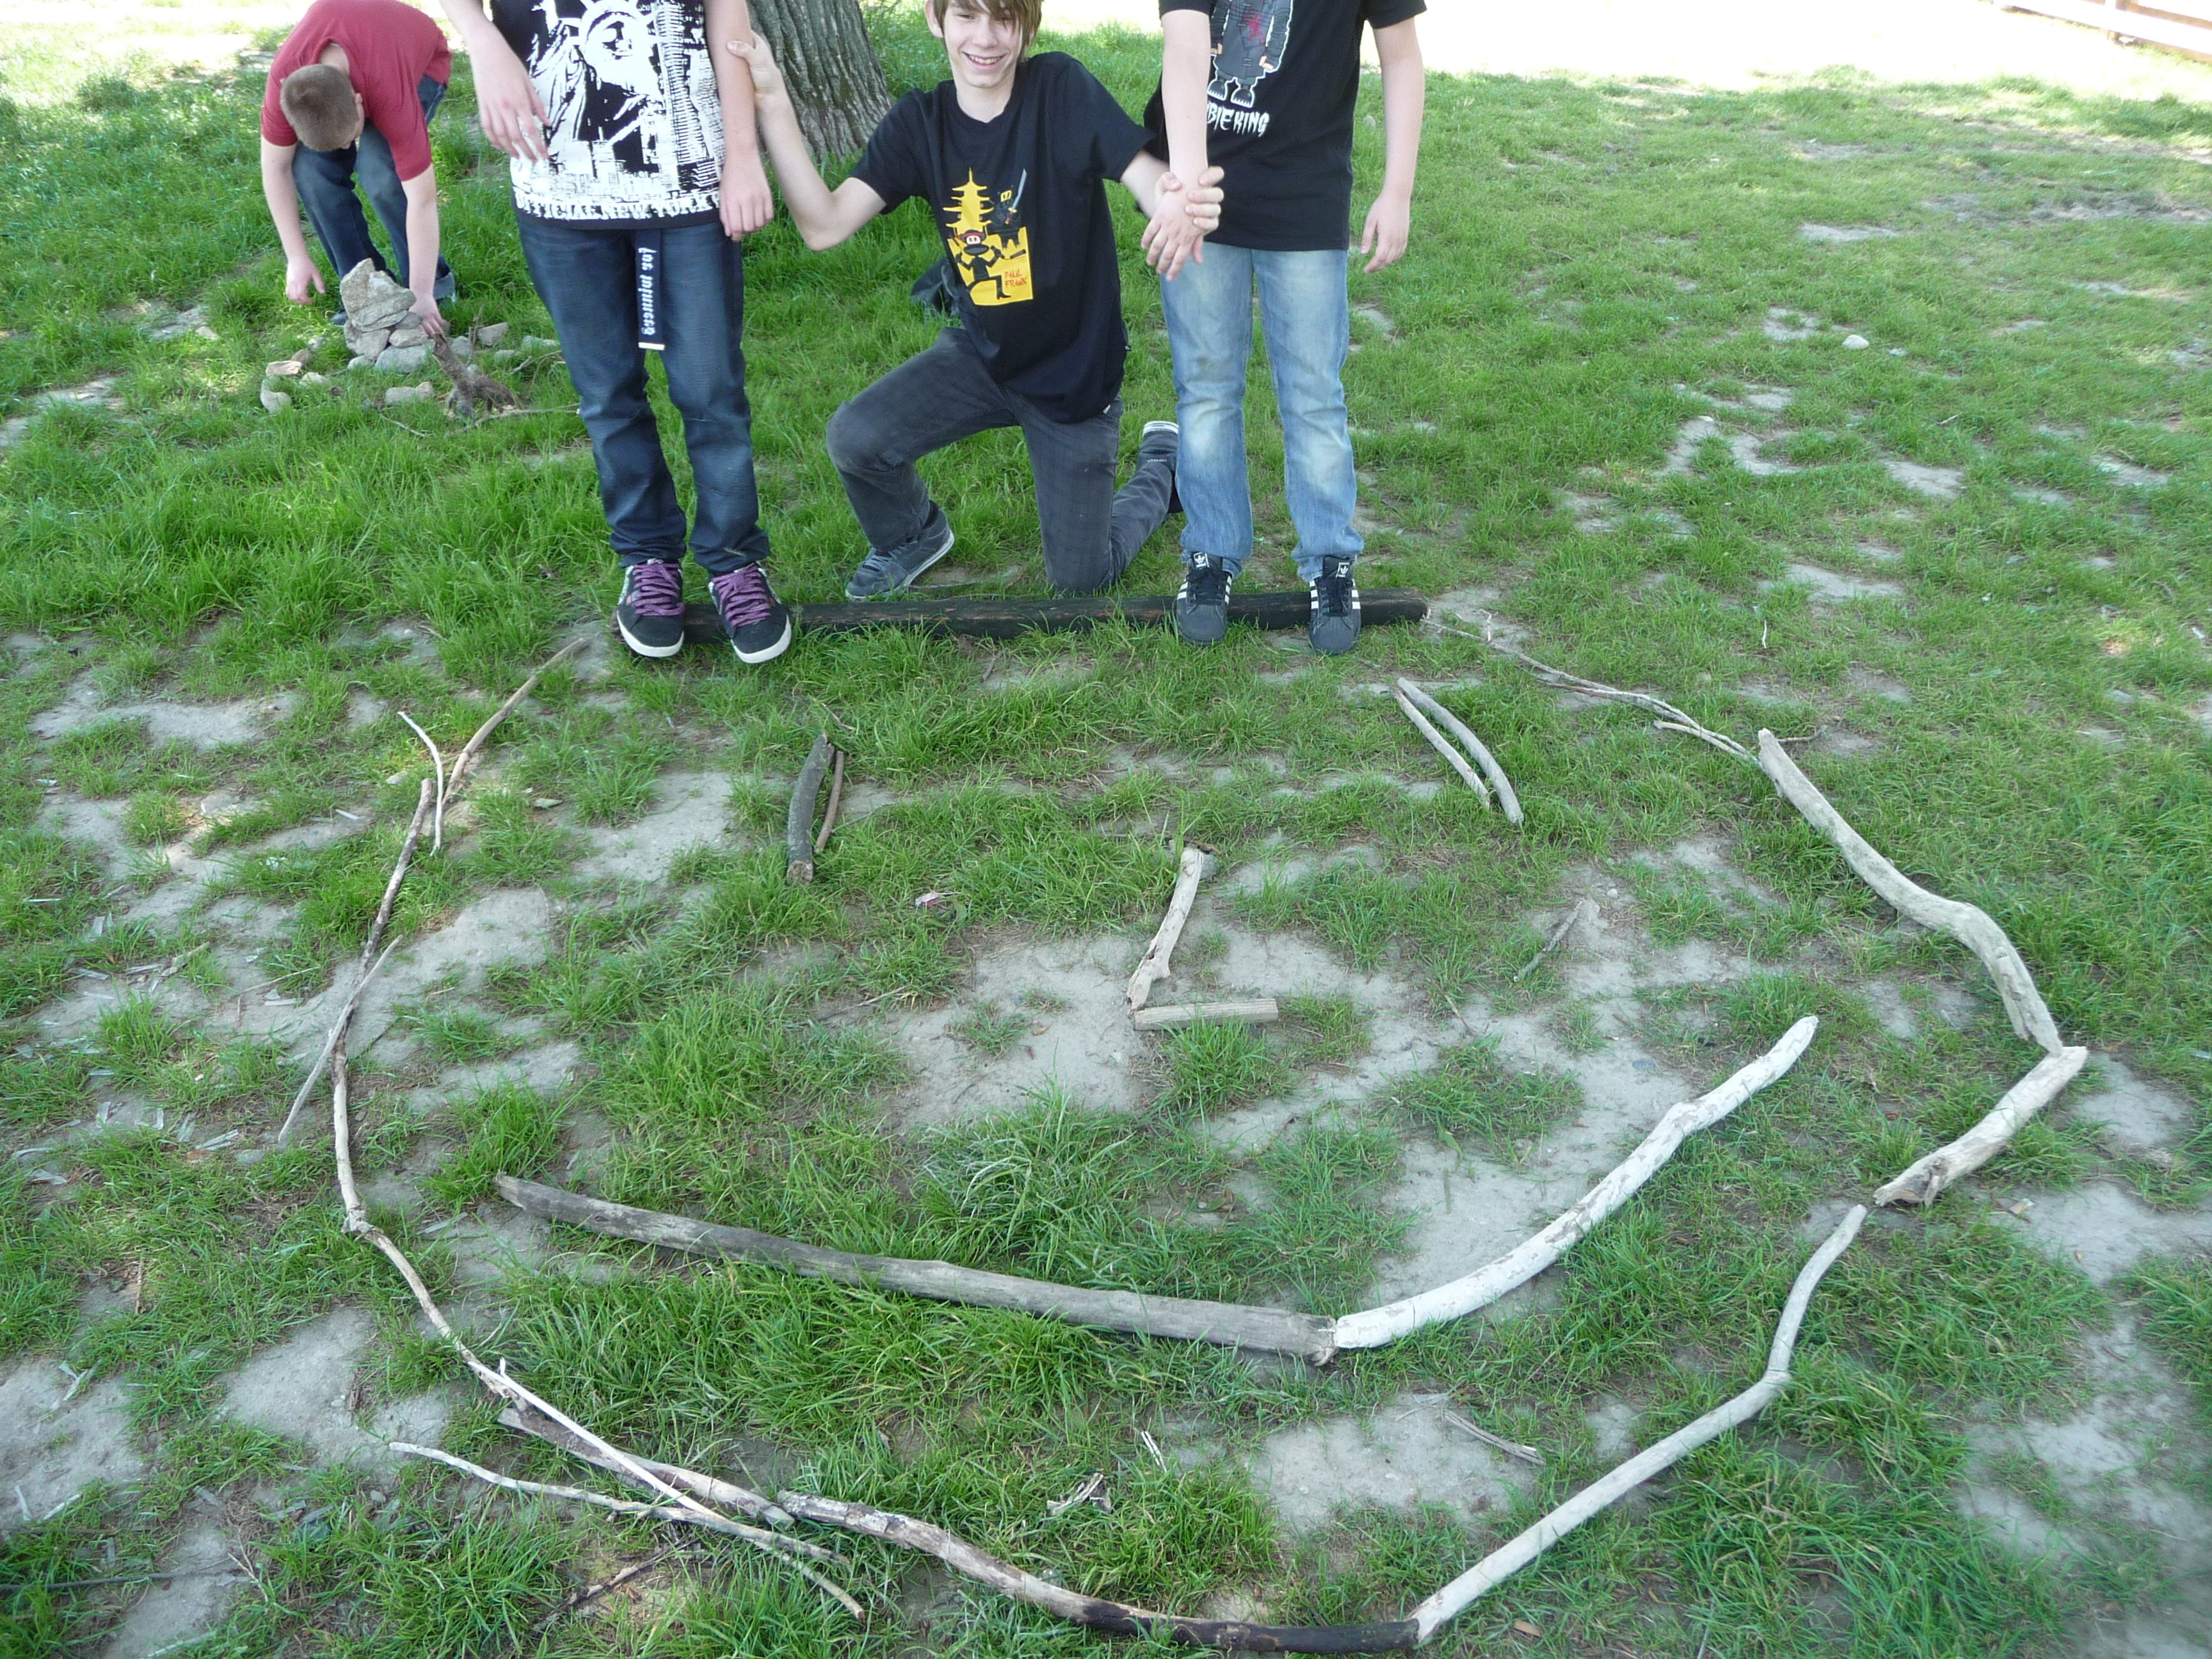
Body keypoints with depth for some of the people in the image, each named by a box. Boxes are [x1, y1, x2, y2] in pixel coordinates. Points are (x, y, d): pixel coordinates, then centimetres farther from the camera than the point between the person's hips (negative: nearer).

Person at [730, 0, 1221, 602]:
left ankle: (1162, 464, 35)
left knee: (1080, 581, 5)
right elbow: (824, 225, -16)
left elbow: (1150, 179, -28)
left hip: (1075, 372, -3)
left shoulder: (1063, 89, -19)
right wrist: (773, 106, -27)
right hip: (980, 355, 3)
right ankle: (915, 536, 14)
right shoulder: (919, 122, -8)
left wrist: (1178, 204, -53)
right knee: (855, 439, -22)